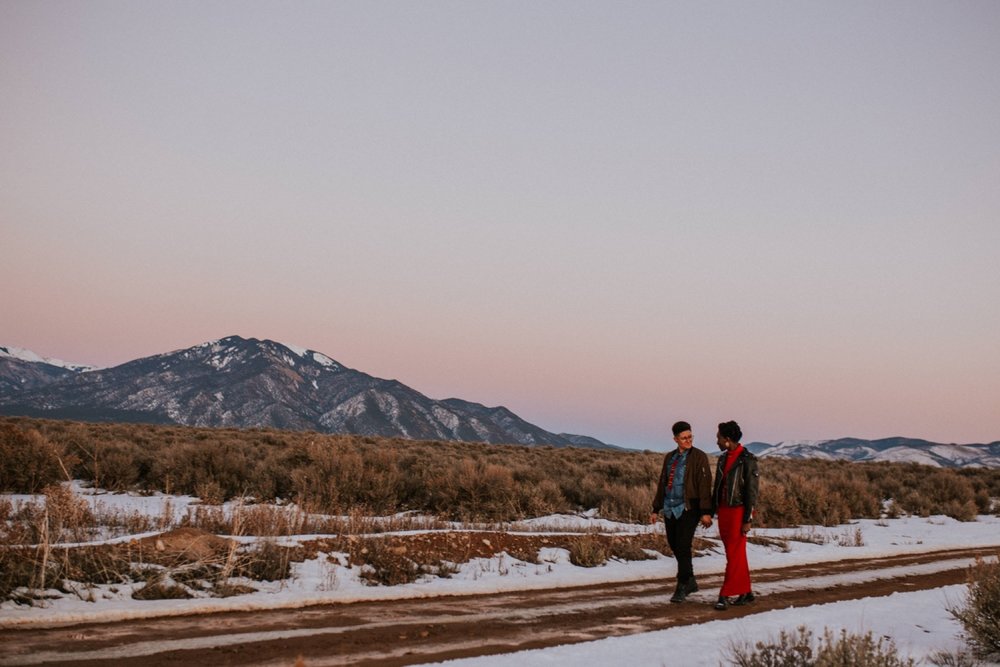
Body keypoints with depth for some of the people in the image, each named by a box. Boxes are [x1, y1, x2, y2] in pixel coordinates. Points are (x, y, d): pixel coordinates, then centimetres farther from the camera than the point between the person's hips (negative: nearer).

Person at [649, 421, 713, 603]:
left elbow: (704, 485, -10)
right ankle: (690, 581, 27)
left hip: (688, 508, -6)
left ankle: (682, 588, -3)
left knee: (683, 547, -11)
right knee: (674, 546, 11)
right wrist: (656, 509, 16)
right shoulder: (670, 458, 13)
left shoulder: (699, 457, -5)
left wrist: (706, 512, -16)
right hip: (670, 509, 6)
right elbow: (662, 484, 18)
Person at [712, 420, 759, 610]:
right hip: (723, 511, 8)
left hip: (738, 511, -8)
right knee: (736, 554, 12)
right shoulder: (723, 458, 12)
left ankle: (725, 596, -7)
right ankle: (745, 592, 20)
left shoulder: (747, 460, -12)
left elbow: (752, 491, -13)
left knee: (734, 555, -6)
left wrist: (748, 520, -16)